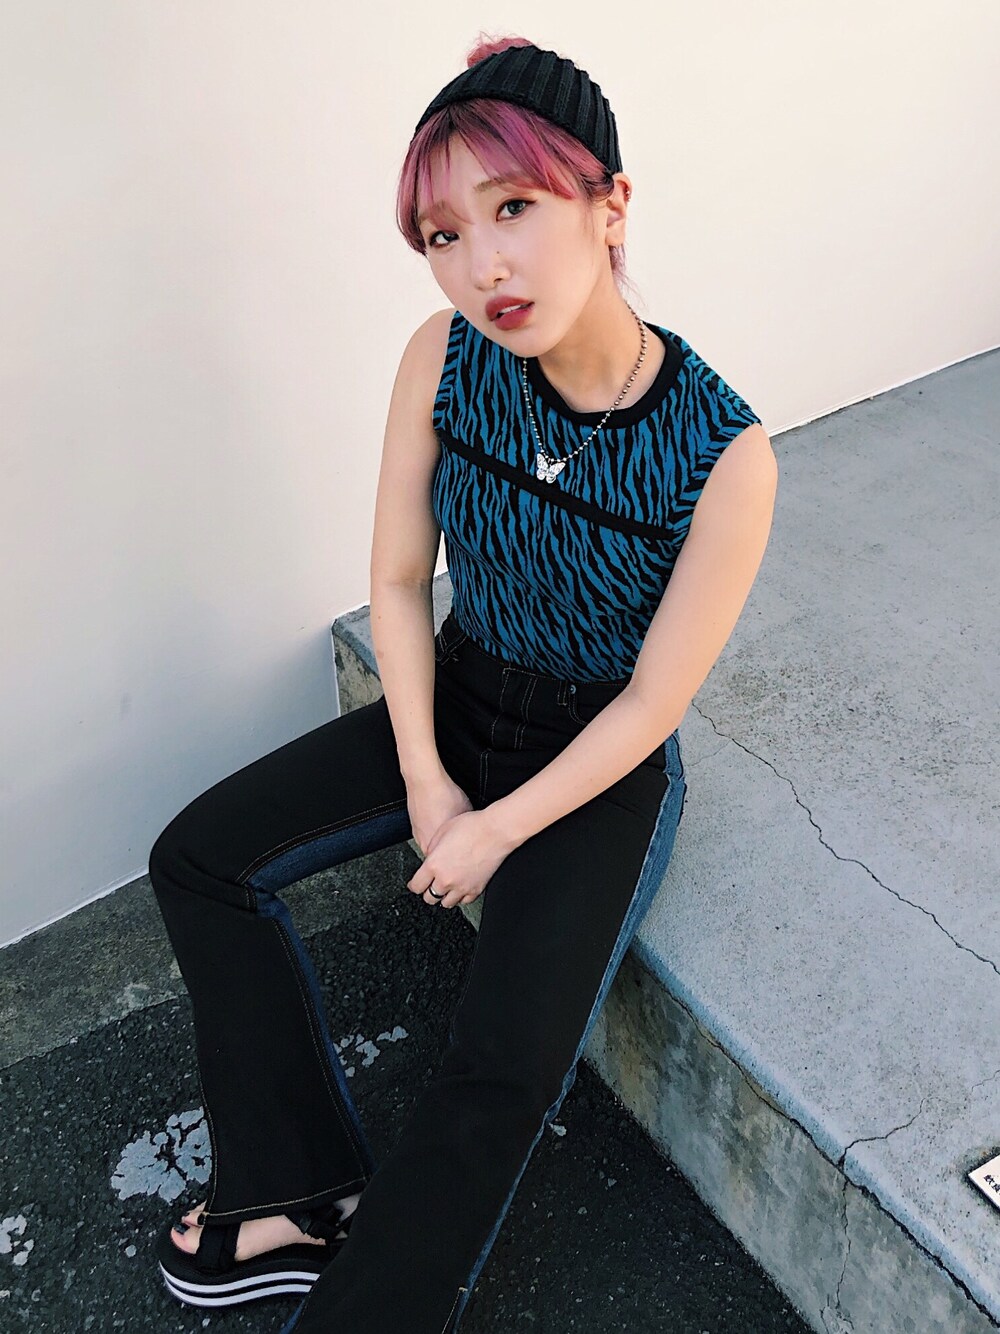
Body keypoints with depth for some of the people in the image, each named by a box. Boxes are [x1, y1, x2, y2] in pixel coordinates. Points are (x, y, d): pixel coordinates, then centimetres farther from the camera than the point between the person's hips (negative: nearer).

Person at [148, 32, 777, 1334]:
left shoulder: (724, 455, -26)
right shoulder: (443, 360, -15)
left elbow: (652, 703, -18)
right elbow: (396, 581, -5)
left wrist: (496, 834, -13)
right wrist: (426, 785, -9)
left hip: (600, 762, -4)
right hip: (452, 703, 5)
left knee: (503, 1078, -19)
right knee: (200, 857, -2)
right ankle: (308, 1189, 8)